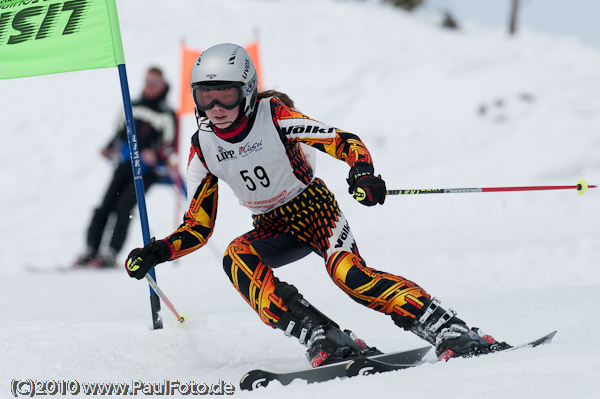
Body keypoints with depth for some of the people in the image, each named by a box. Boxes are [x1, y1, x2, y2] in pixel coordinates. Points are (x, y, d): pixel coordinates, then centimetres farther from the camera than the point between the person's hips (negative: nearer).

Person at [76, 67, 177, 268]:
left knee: (124, 207, -18)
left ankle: (110, 255, -18)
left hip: (147, 171, -5)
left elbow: (168, 147, -5)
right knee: (105, 206, -6)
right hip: (125, 166, 5)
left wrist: (155, 155, -24)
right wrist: (110, 148, 11)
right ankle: (91, 250, -4)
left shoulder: (166, 114, 0)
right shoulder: (133, 107, 16)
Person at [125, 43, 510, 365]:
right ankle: (325, 339, -36)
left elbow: (345, 141, -18)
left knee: (349, 274, -32)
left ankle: (455, 334, -34)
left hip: (315, 209, -5)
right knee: (237, 257, -28)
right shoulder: (203, 148, -4)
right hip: (273, 229, 5)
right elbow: (198, 227, 2)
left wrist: (364, 173, -39)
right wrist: (157, 252, -15)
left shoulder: (275, 117, -17)